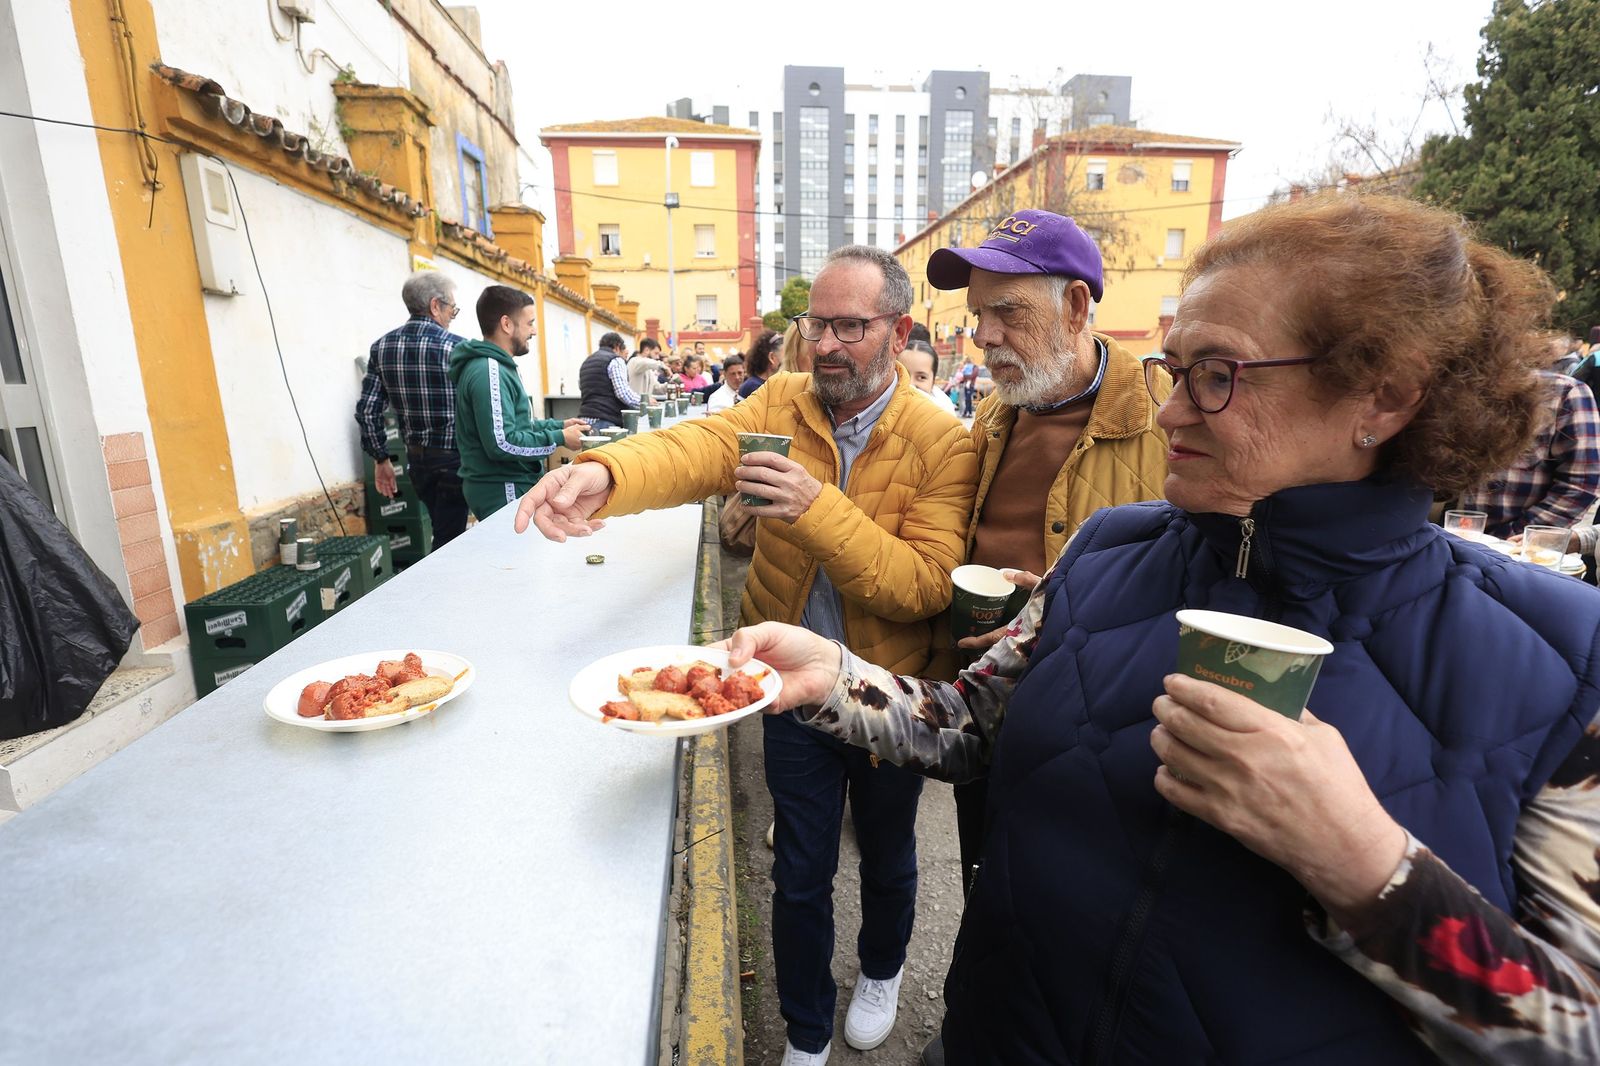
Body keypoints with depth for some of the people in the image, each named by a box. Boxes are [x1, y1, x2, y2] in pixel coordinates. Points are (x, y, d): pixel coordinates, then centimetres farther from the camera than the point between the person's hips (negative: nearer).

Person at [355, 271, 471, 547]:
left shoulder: (382, 347, 3)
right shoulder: (458, 348, -14)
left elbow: (367, 410, 2)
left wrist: (381, 459, 11)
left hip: (417, 458, 6)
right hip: (455, 458, -6)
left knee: (446, 531, 22)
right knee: (448, 538, 1)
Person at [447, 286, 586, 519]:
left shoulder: (498, 366, 15)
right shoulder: (489, 372, -19)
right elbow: (502, 443, -27)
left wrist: (559, 425, 11)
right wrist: (560, 438, -18)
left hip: (511, 487, 11)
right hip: (503, 493, -11)